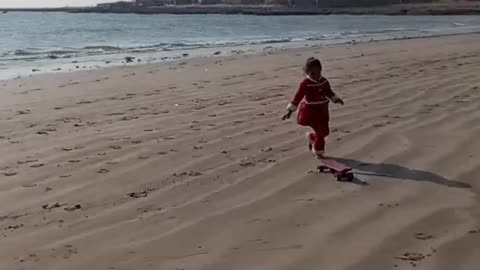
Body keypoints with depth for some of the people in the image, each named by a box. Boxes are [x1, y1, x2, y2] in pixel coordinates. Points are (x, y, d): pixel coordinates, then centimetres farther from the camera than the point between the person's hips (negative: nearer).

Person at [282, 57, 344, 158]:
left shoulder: (324, 81, 1)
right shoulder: (305, 83, -17)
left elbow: (329, 92, 20)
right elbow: (298, 97, -18)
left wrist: (336, 99, 15)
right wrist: (290, 111, -20)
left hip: (322, 111, 7)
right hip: (310, 112, -7)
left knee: (325, 131, 12)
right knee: (320, 131, -7)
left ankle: (311, 137, 41)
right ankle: (318, 151, 13)